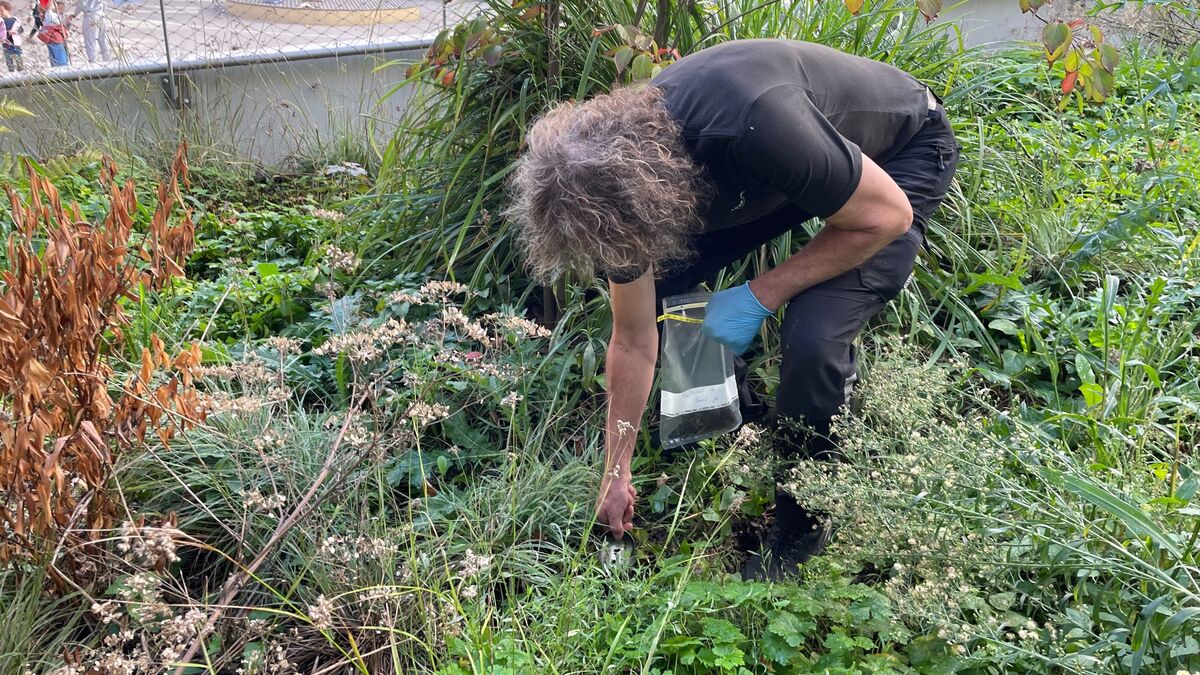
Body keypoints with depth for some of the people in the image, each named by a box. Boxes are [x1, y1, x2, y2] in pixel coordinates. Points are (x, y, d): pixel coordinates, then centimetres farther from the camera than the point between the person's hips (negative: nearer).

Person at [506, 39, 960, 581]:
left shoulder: (753, 123, -43)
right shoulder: (618, 168, -19)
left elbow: (887, 216, -27)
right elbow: (633, 342, -6)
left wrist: (759, 296, -25)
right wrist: (615, 476, 0)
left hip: (904, 156, -6)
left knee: (813, 336, -26)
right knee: (659, 284, -8)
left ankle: (800, 527, -1)